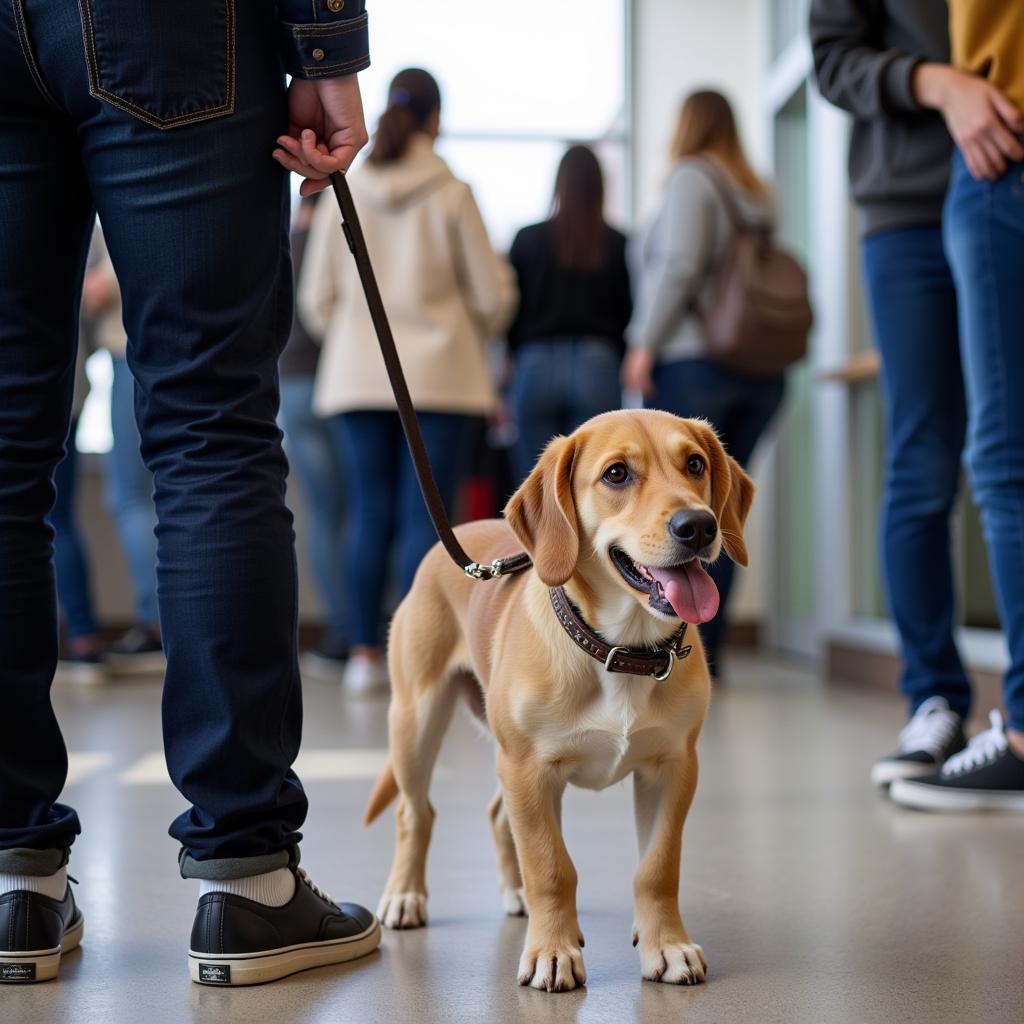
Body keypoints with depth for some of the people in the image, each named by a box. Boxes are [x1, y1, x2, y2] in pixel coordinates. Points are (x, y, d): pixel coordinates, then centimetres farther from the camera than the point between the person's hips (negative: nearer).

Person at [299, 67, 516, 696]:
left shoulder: (343, 195, 4)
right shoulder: (452, 195, -4)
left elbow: (317, 298, 8)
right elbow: (493, 294, -1)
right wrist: (475, 334, 20)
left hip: (358, 377, 3)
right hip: (441, 377, -3)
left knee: (372, 513, 7)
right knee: (425, 515, -1)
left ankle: (366, 653, 9)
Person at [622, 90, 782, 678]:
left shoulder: (692, 177, -2)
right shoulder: (757, 194, 18)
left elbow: (680, 266, -14)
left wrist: (646, 343, -11)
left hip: (692, 362, -6)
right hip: (759, 370, 7)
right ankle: (711, 647, 7)